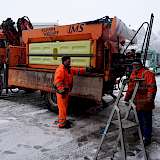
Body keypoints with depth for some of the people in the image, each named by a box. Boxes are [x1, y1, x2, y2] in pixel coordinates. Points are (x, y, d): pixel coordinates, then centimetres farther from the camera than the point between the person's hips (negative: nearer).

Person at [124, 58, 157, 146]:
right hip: (137, 102, 8)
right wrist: (127, 97, 17)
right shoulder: (133, 74, 12)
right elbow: (130, 87, 17)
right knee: (139, 119, 21)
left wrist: (149, 98, -27)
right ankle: (141, 132, 39)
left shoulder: (148, 73, -13)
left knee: (146, 121, 2)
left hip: (145, 103, -7)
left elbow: (152, 87, -20)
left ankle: (147, 138, 14)